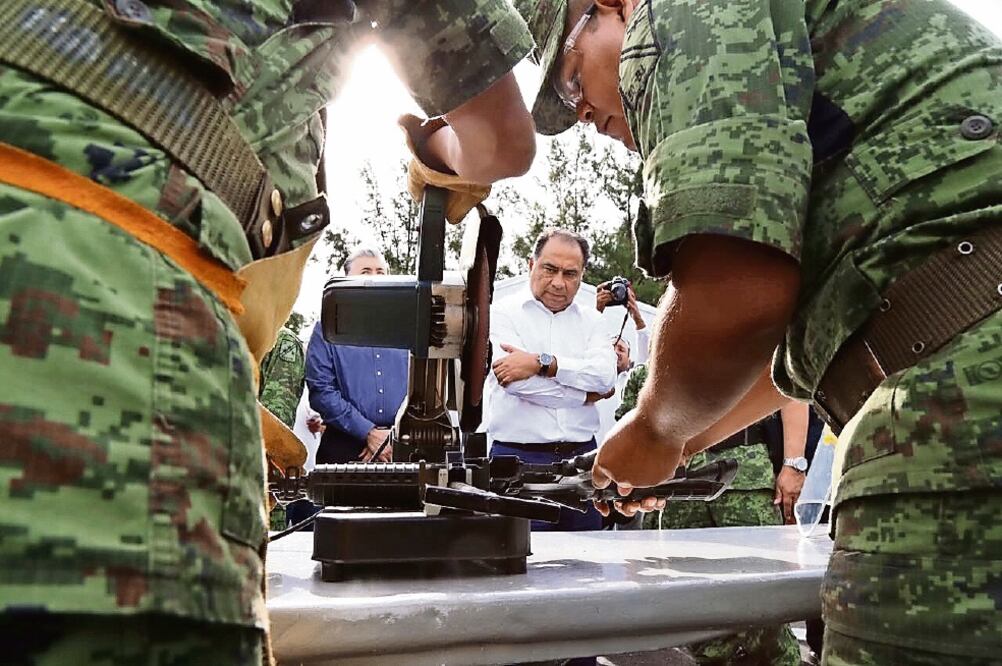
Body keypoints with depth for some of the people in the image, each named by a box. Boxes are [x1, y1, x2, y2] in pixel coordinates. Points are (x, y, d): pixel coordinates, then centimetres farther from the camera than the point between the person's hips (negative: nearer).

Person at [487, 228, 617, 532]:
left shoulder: (590, 320, 13)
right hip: (519, 457, -3)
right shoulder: (503, 313, 2)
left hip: (582, 455, 4)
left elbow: (606, 374, -5)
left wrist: (542, 363, -15)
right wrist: (584, 395, -4)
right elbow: (515, 382, -13)